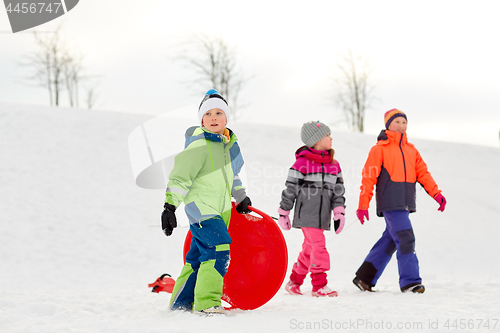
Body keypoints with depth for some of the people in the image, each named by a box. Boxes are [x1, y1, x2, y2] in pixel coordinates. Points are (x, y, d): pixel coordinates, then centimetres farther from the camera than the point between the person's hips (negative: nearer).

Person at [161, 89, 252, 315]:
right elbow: (180, 176, -17)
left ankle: (182, 302, 24)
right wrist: (170, 206, -22)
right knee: (218, 250, -20)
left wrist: (241, 197, 35)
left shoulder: (231, 143, 10)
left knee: (199, 256, 13)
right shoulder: (198, 145, -16)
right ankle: (206, 302, -15)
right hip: (200, 207, -8)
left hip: (221, 209, 8)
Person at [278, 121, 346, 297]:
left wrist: (339, 212, 3)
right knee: (318, 246, -13)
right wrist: (283, 212, 0)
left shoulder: (334, 164, 12)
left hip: (322, 216, 6)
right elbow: (291, 188, -3)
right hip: (306, 215, -6)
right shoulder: (302, 162, -7)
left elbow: (338, 190, 13)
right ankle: (319, 286, -8)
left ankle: (294, 282, 25)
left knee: (309, 249, 12)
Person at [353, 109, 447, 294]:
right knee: (405, 239, -14)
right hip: (390, 203, -7)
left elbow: (422, 173, 13)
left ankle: (365, 277, 21)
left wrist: (436, 194, -2)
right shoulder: (380, 148, -1)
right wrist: (363, 205, -8)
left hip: (406, 203, 7)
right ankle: (410, 281, -10)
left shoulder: (411, 150, 18)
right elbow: (369, 177, -4)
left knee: (390, 240, 11)